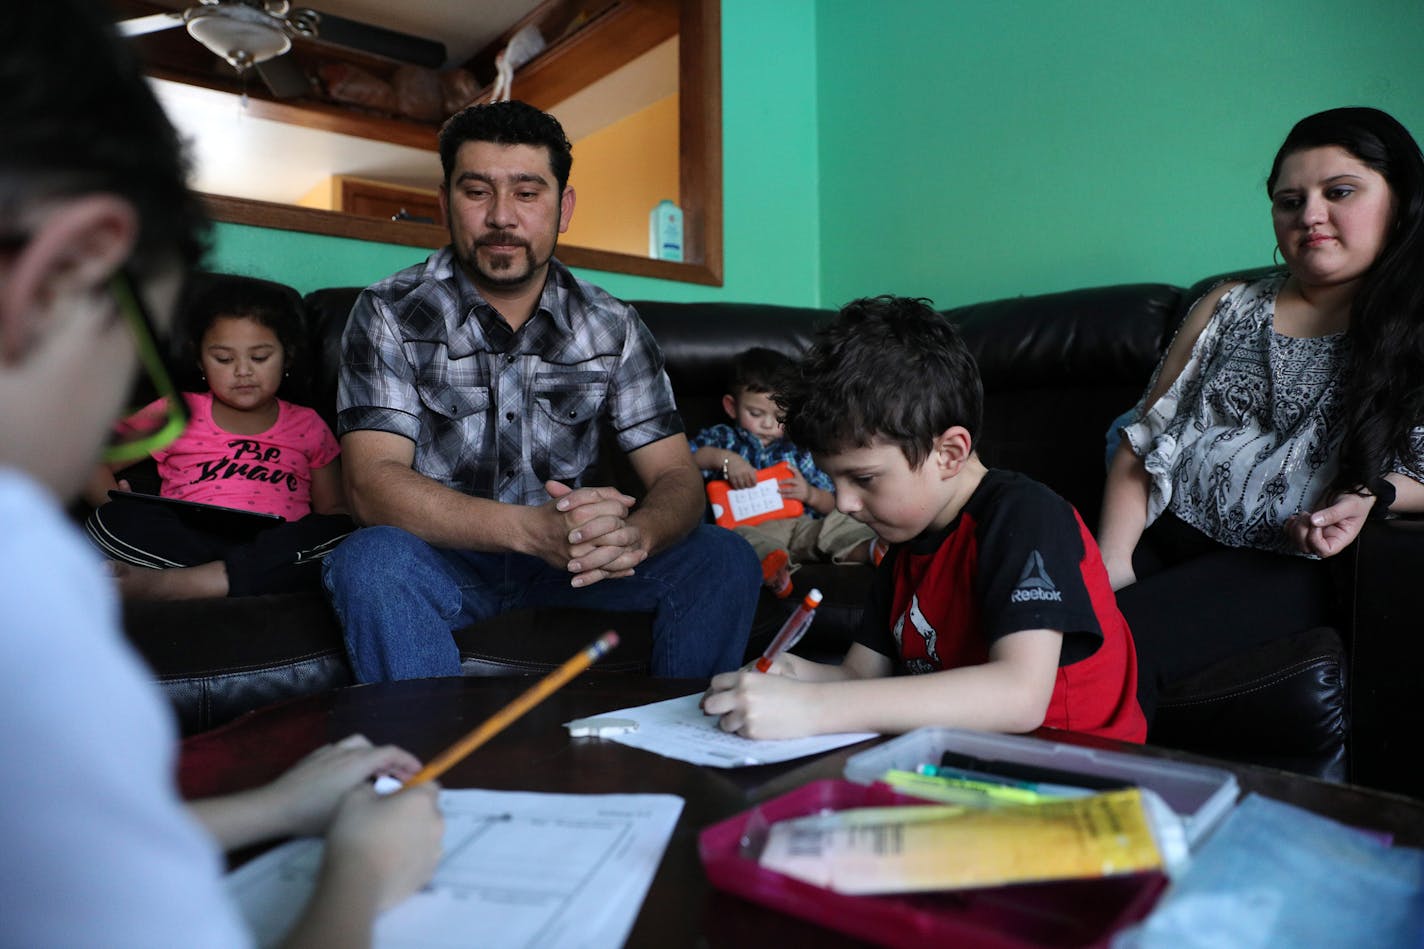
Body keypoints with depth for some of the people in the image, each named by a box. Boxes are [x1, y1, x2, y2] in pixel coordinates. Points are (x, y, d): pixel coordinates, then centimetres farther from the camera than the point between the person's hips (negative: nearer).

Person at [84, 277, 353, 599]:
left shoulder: (307, 426, 20)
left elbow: (333, 508, 18)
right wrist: (120, 510, -4)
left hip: (276, 547, 0)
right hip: (186, 541, 0)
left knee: (345, 534, -31)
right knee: (113, 522, -27)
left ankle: (167, 584, -32)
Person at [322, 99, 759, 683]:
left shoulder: (612, 327, -1)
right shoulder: (390, 315, -8)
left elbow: (677, 478, -5)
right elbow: (373, 485, -20)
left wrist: (635, 534, -31)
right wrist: (531, 527, -36)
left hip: (570, 555, 3)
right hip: (441, 557, -2)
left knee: (724, 559, -15)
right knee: (371, 562, -34)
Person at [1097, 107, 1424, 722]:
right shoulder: (1228, 309, 16)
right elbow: (1142, 443, 9)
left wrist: (1373, 496, -13)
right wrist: (1112, 561, -5)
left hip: (1291, 564, -3)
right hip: (1161, 533, 3)